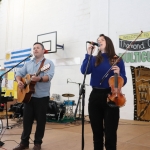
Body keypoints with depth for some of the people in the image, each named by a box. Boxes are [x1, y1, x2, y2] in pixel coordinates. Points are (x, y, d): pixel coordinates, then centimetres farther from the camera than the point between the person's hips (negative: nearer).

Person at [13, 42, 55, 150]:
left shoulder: (49, 62, -2)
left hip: (42, 96, -5)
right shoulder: (28, 63, 16)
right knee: (27, 119, 10)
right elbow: (19, 73, 15)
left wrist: (39, 79, -35)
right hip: (28, 95, 5)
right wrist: (19, 81, -7)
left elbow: (49, 76, -17)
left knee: (40, 120, 4)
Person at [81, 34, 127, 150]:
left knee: (110, 133, 1)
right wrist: (88, 54, -8)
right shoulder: (95, 59, 10)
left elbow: (123, 81, 2)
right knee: (97, 131, 14)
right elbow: (84, 71, -8)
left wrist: (119, 74, -17)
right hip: (95, 96, 3)